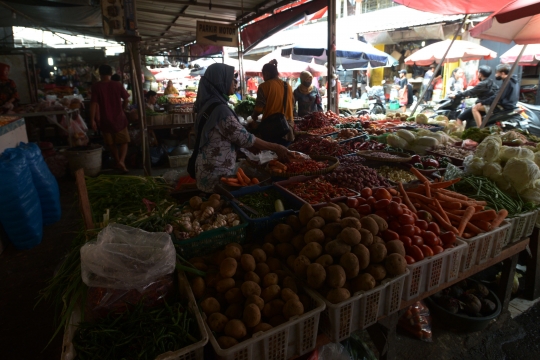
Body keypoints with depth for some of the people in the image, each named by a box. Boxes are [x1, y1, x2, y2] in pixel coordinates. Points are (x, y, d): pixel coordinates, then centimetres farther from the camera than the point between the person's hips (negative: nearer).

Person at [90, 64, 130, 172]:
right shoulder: (118, 85, -3)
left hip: (105, 120, 0)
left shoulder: (96, 86, -6)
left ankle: (118, 162, 24)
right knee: (124, 141, 9)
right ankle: (121, 161, -13)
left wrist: (93, 120, -8)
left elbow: (94, 103, -11)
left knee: (111, 144, 16)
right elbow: (126, 99, 0)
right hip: (119, 119, 0)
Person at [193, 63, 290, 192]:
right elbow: (245, 138, -21)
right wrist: (276, 148, -13)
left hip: (210, 169, 9)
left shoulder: (208, 104, 8)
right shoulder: (220, 109, -21)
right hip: (217, 174, -9)